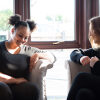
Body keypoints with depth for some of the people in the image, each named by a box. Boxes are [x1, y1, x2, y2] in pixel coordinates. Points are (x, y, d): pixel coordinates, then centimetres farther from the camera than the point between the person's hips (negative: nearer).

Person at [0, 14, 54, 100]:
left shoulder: (27, 50, 22)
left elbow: (51, 58, 27)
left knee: (32, 89, -34)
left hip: (20, 87, 3)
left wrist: (38, 55, 7)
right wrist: (15, 80, -9)